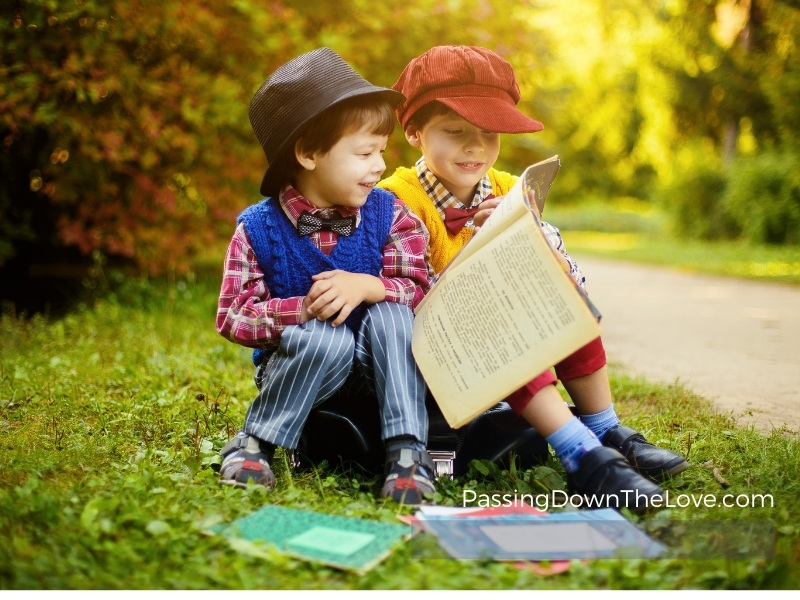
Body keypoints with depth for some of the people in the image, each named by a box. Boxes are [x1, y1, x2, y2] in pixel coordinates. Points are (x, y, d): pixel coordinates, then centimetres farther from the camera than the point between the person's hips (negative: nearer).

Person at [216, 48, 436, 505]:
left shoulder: (388, 215, -5)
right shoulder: (259, 228, -12)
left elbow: (420, 290, -11)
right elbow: (232, 317, -14)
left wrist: (368, 286, -30)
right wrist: (305, 309, -27)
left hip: (373, 373, 2)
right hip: (295, 369, -2)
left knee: (390, 314, -27)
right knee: (328, 337, -34)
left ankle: (408, 452, -25)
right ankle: (254, 442, -15)